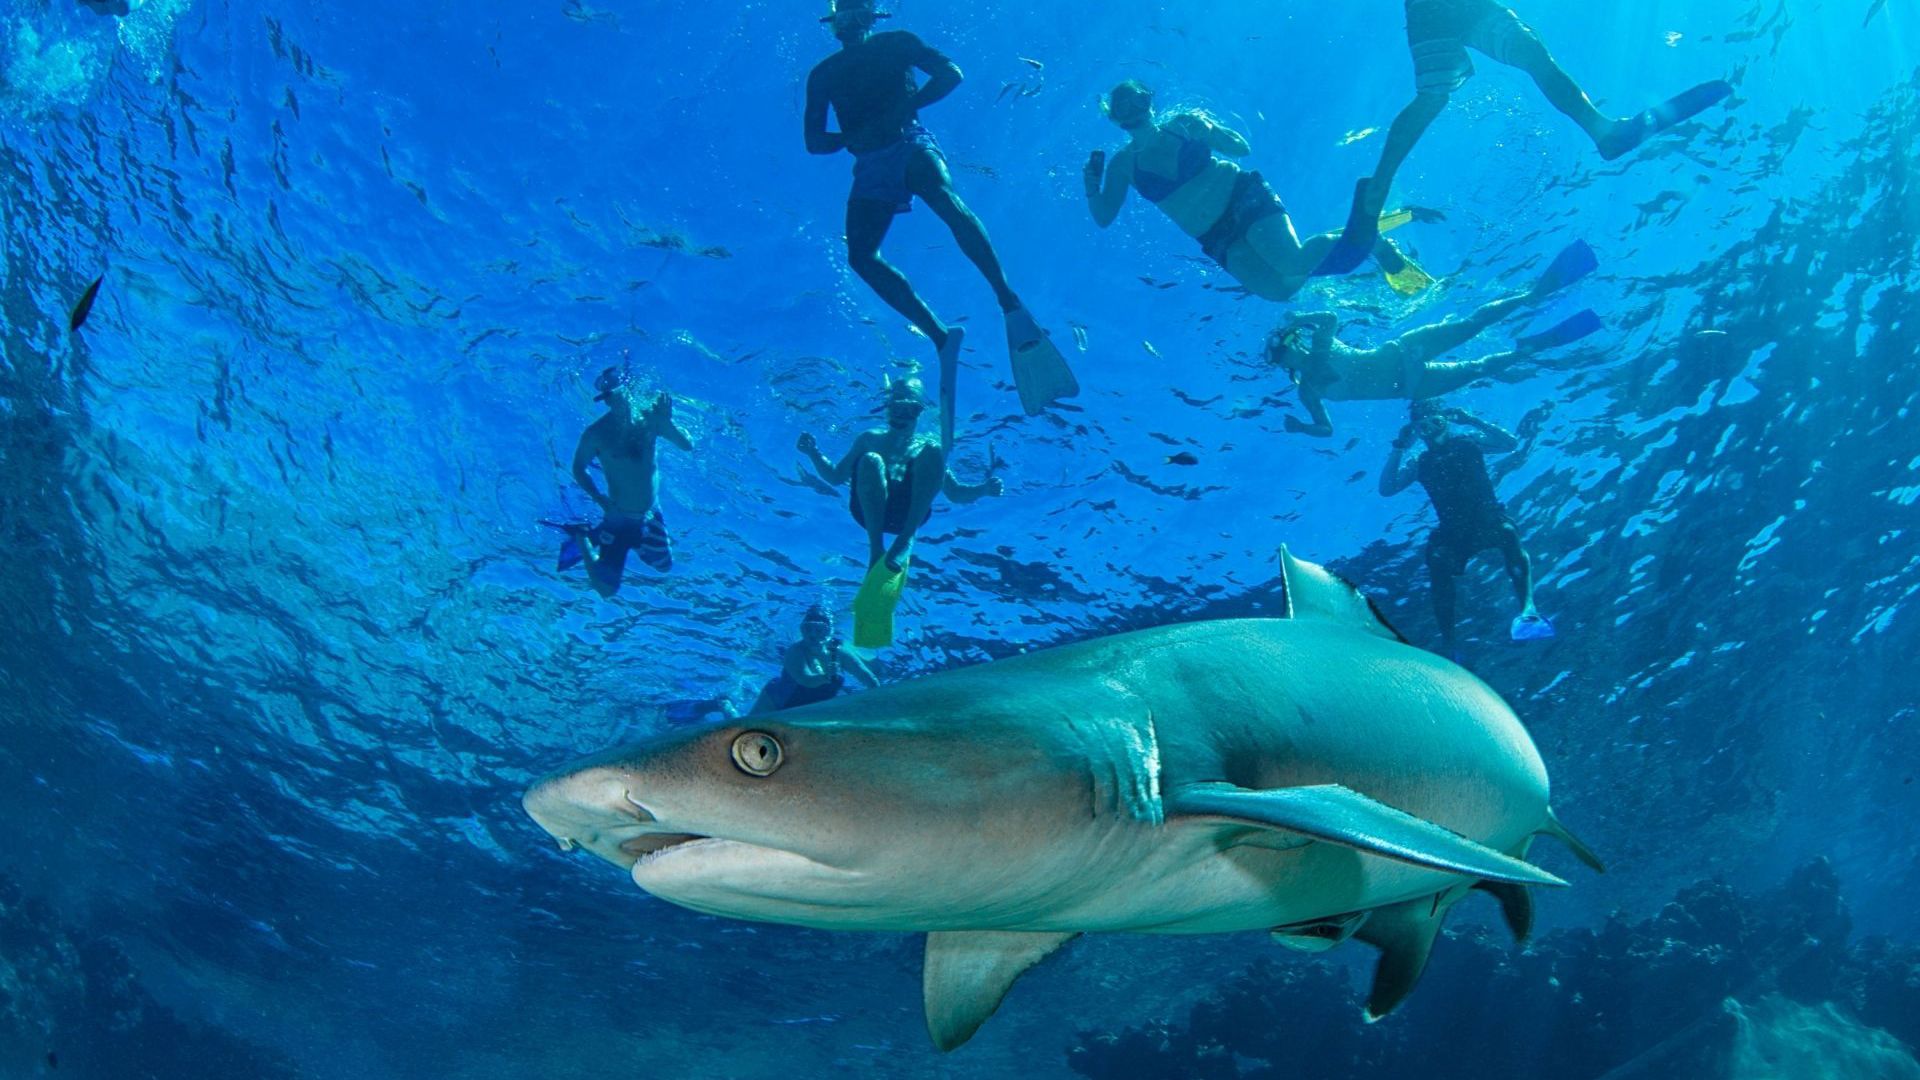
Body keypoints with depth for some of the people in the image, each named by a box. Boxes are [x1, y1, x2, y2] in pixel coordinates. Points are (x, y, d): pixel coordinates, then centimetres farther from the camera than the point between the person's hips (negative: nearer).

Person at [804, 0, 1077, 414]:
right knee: (860, 256, -18)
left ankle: (1010, 305, -43)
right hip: (870, 166, 4)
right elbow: (815, 141, 14)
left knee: (947, 202, -35)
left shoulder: (895, 43, 14)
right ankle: (939, 335, -17)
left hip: (910, 144, -4)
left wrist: (904, 108, -12)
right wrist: (849, 137, -7)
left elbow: (951, 73, 1)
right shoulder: (823, 74, 20)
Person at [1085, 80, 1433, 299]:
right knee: (1278, 288, -18)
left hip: (1244, 199, -3)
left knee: (1293, 264, -30)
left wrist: (1208, 129, -15)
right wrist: (1092, 184, -19)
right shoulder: (1123, 163, 3)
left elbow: (1241, 148, 3)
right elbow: (1103, 217, 0)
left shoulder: (1183, 124, 0)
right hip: (1219, 241, 3)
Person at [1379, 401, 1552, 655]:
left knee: (1507, 532, -35)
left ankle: (1527, 610, -50)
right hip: (1453, 530, 1)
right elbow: (1386, 489, -3)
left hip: (1489, 519, -1)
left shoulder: (1467, 443, 9)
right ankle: (1448, 644, -29)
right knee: (1437, 558, -29)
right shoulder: (1419, 462, 10)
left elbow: (1511, 443, -4)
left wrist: (1471, 420, -11)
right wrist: (1399, 448, -8)